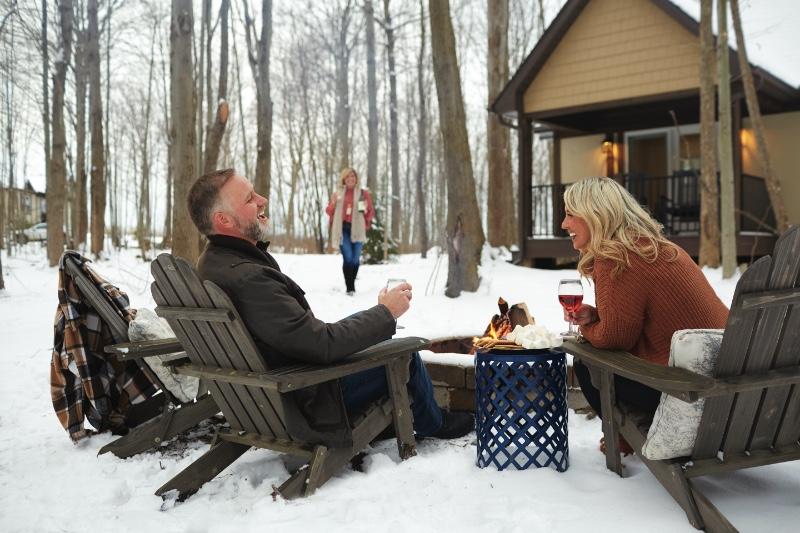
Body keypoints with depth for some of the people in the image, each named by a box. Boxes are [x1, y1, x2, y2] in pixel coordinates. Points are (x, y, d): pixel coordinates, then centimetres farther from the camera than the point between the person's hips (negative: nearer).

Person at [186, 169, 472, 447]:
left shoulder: (213, 262, -1)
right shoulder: (246, 279, -34)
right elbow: (324, 345, -31)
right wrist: (385, 313, -16)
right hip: (304, 402, -10)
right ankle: (433, 424, 31)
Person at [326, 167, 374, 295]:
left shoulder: (363, 192, 7)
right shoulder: (338, 193, 11)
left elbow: (371, 213, 7)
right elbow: (329, 211, 15)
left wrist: (366, 210, -15)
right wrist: (333, 203, -5)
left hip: (357, 229, 0)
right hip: (342, 229, 0)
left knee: (355, 259, 2)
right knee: (347, 258, -13)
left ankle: (352, 285, 20)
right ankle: (349, 287, -11)